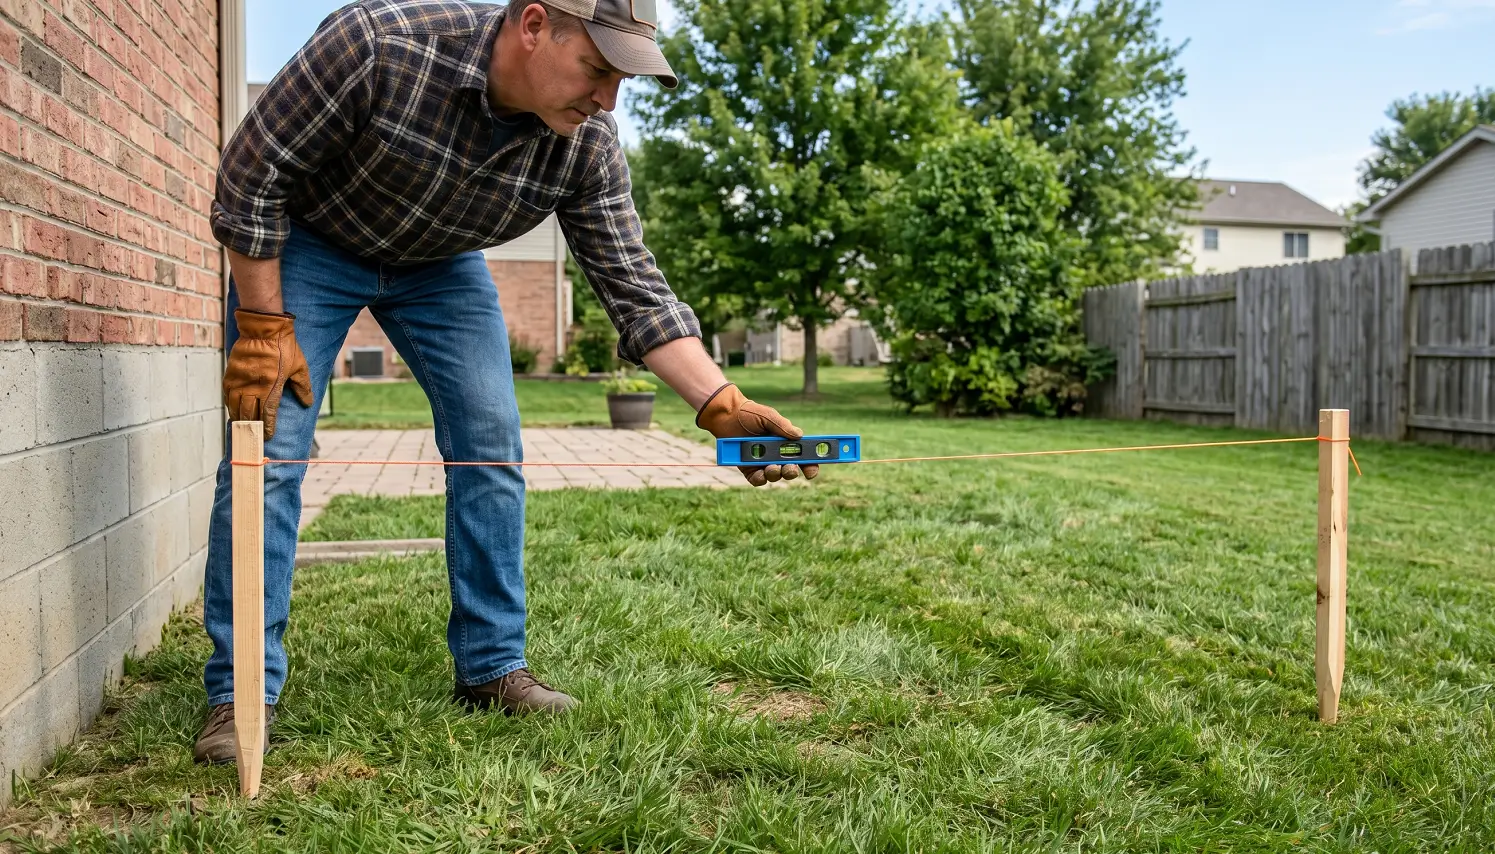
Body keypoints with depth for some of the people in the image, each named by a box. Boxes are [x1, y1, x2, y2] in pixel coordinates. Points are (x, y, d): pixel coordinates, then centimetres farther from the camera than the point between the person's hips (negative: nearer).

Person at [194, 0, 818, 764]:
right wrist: (263, 328, -22)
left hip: (439, 264, 4)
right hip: (305, 244, -3)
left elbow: (636, 291, -19)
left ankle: (491, 668, 8)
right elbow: (252, 172, -23)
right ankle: (240, 693, -1)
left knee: (493, 448, -5)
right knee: (268, 451, -12)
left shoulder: (588, 144, -23)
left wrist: (723, 406, -31)